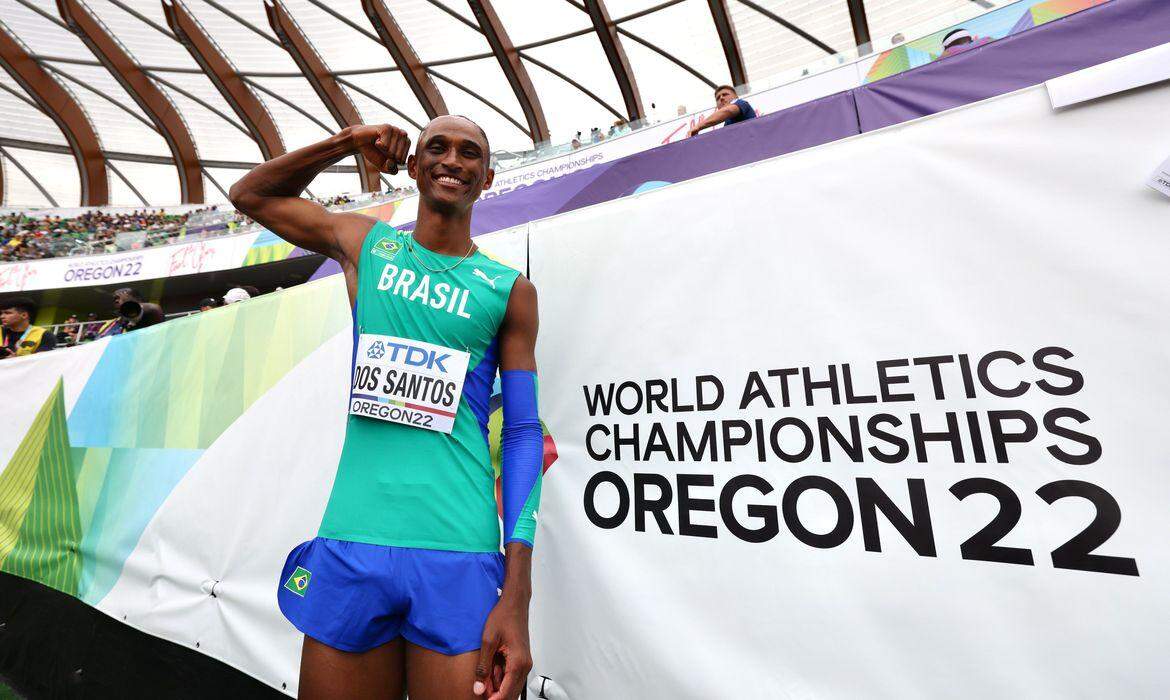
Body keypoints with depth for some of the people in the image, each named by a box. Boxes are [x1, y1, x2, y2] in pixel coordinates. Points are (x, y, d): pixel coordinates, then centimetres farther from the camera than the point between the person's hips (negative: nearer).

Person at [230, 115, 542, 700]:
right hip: (349, 543, 3)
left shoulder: (509, 290, 1)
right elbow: (249, 194, 25)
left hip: (459, 555, -2)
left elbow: (523, 433, -3)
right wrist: (349, 141, 10)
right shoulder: (365, 244, 10)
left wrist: (517, 593, -9)